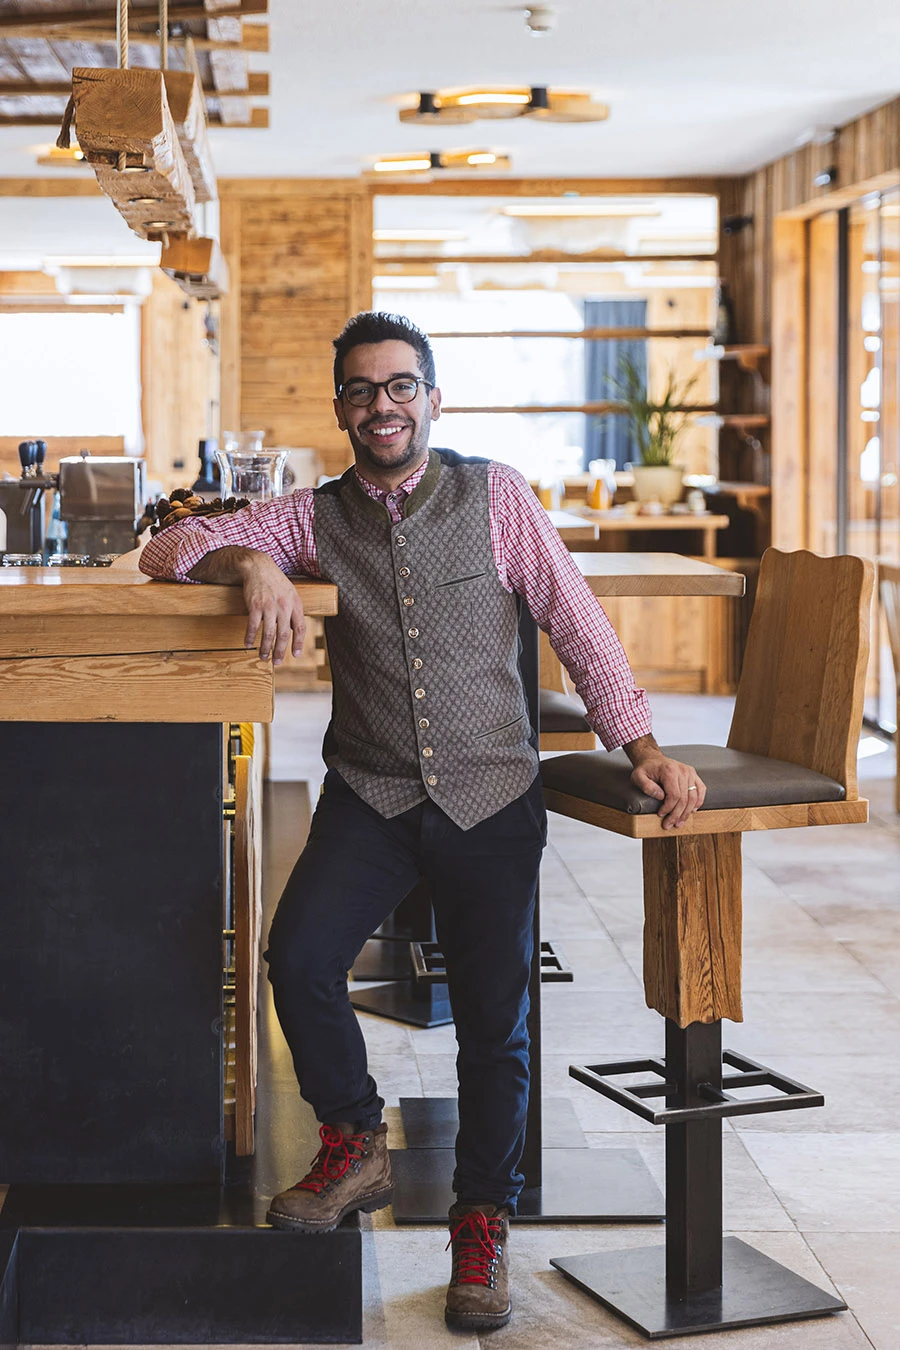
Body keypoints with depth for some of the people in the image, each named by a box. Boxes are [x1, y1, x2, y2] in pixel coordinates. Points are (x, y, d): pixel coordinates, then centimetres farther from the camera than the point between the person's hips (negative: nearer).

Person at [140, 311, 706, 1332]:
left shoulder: (495, 495, 2)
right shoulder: (313, 519, 6)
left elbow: (576, 624, 2)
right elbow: (170, 548, 4)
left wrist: (642, 747, -6)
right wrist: (251, 566, -18)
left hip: (492, 795, -1)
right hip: (371, 793, 1)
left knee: (494, 1019, 3)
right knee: (299, 957, -20)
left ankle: (483, 1219, 22)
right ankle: (355, 1144, 6)